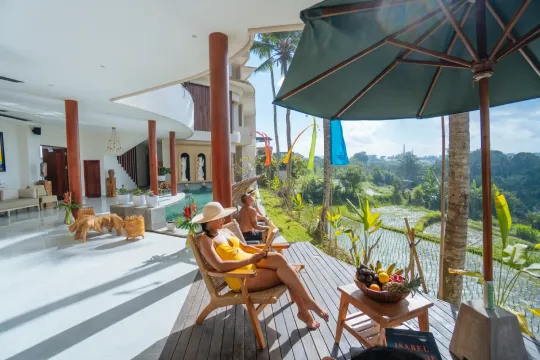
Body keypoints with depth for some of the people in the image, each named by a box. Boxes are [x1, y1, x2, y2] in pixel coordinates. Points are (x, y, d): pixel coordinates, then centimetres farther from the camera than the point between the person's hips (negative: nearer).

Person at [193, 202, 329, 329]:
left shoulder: (225, 231, 12)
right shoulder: (206, 240, -12)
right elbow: (220, 266, -24)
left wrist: (261, 252, -1)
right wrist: (250, 260, -23)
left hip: (251, 263, 7)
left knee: (279, 258, -21)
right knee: (286, 274, -19)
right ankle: (308, 301, 2)